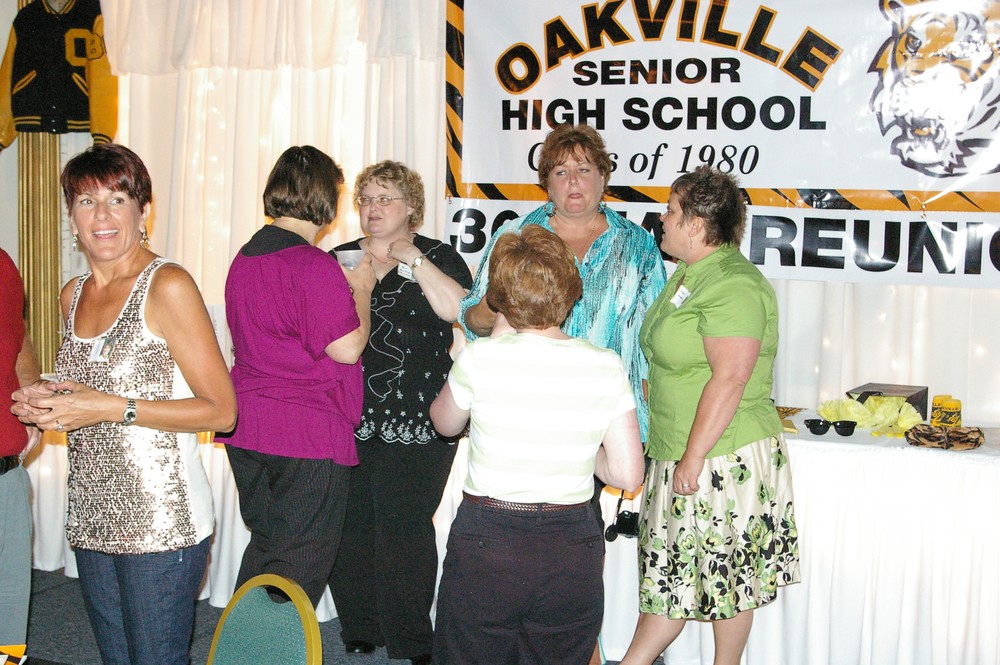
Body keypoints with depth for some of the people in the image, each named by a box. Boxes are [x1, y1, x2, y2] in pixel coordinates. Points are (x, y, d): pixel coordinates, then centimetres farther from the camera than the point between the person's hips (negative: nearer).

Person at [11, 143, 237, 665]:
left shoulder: (167, 285, -11)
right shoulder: (73, 295, 11)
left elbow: (221, 411, -13)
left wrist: (113, 408, -19)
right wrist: (47, 404, 5)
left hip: (162, 522, -7)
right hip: (93, 518, 7)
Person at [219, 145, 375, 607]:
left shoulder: (245, 257, 9)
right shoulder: (313, 265, -17)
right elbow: (347, 348, -18)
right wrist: (361, 291, -1)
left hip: (247, 429, 8)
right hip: (308, 432, -8)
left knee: (265, 545, 22)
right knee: (301, 560, 4)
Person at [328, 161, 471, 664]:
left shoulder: (437, 257, 4)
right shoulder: (340, 258, 15)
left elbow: (458, 309, -14)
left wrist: (414, 260, -16)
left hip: (415, 422, -4)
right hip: (346, 420, 4)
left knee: (403, 528, -5)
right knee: (348, 525, 6)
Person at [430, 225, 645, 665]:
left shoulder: (480, 358, -10)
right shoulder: (607, 368, -5)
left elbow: (444, 423, 11)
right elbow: (628, 475, -4)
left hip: (486, 544, -2)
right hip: (572, 552, 2)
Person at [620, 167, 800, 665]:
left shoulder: (732, 284, -19)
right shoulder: (689, 273, 13)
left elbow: (730, 378, -25)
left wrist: (694, 455, -23)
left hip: (723, 456, -10)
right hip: (678, 455, 10)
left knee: (726, 569, 5)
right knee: (669, 567, 14)